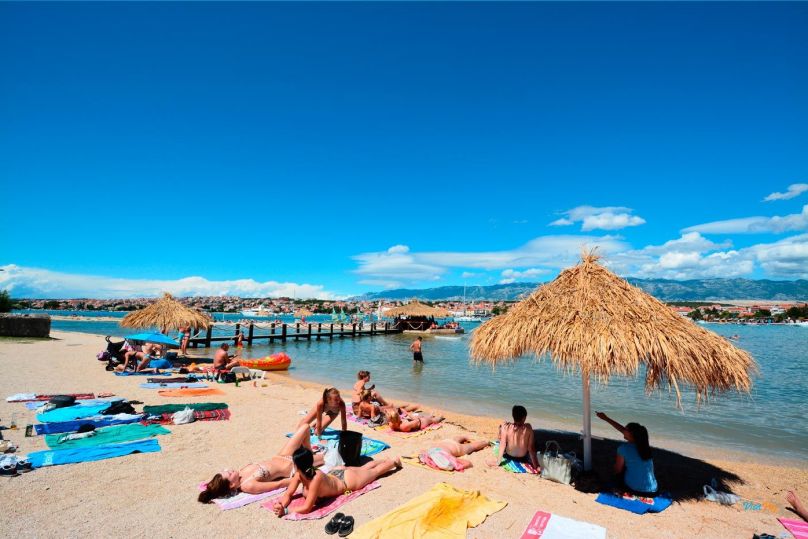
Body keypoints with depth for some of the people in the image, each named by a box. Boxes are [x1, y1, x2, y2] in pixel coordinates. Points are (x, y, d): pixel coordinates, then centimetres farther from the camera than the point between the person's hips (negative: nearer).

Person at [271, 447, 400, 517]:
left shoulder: (317, 478, -46)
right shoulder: (299, 475, -26)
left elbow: (307, 508, -43)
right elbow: (288, 494, -17)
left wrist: (285, 511, -44)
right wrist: (281, 505, -37)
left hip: (348, 480, -6)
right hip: (336, 472, 6)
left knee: (375, 471, 22)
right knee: (363, 469, 33)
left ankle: (394, 461, 48)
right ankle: (385, 459, 58)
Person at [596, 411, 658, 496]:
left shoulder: (624, 448, -16)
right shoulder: (644, 444, 0)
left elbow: (617, 470, -4)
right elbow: (622, 429, 13)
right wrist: (606, 418, 20)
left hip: (635, 490, -4)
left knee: (621, 472, 26)